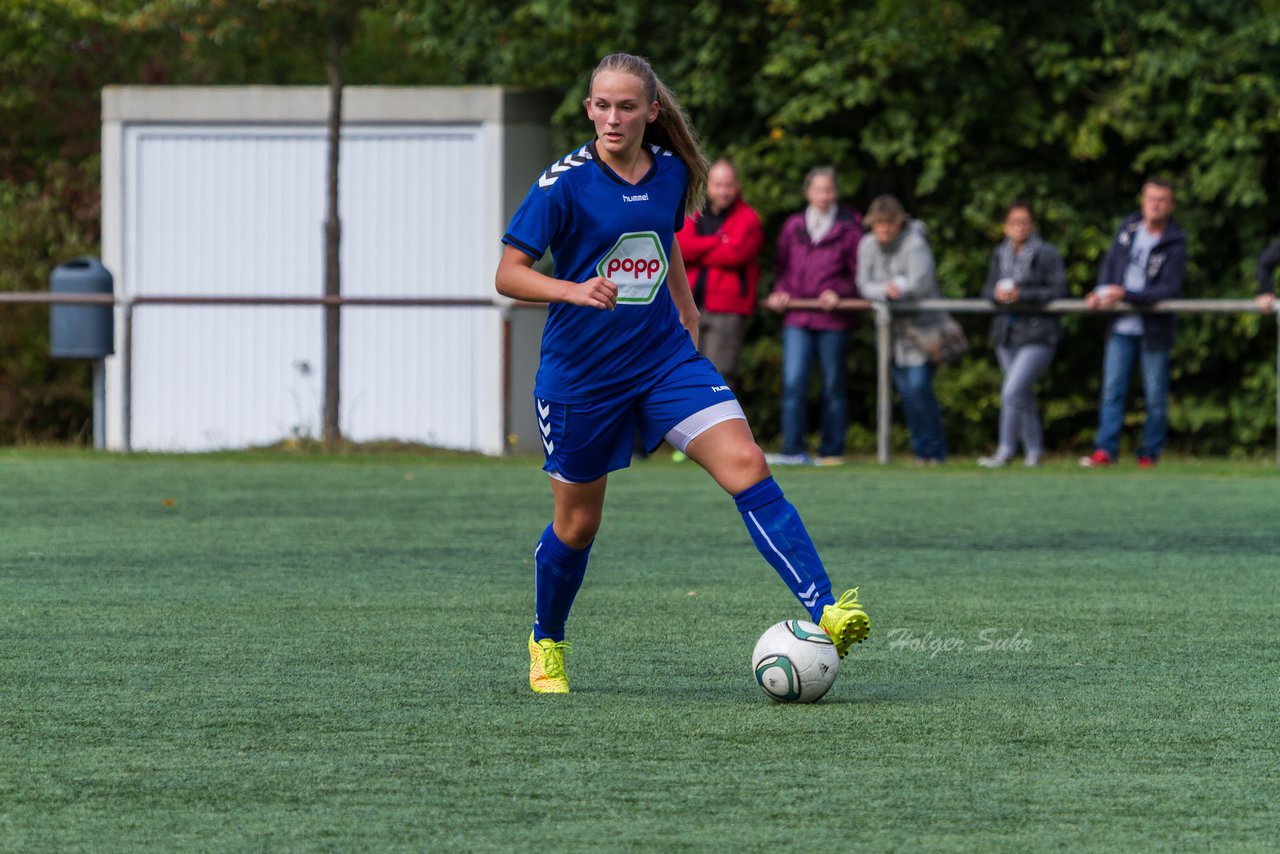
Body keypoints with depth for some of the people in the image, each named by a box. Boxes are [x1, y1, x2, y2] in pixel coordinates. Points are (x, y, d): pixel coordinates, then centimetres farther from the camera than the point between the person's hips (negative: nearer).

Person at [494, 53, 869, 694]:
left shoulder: (671, 173, 1)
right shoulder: (564, 183, -13)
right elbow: (508, 274, -14)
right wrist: (574, 290, -30)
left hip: (666, 358, 3)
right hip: (581, 372, -3)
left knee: (746, 467, -17)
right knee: (577, 524, 8)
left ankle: (823, 611, -23)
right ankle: (546, 644, 36)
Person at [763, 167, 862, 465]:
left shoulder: (848, 229, 2)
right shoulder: (793, 227, 11)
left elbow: (859, 274, 2)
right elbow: (781, 266, 17)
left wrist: (838, 292, -13)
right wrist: (780, 291, -1)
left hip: (834, 319, -2)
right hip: (797, 318, 2)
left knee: (834, 386, 5)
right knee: (793, 382, -11)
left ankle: (831, 451, 13)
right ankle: (793, 450, -9)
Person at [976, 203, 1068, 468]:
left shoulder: (1046, 254, -7)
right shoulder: (1000, 254, 11)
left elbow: (1058, 292, -12)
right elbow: (987, 290, 13)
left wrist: (1022, 295, -20)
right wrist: (997, 294, -11)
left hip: (1038, 336, -6)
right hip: (1006, 336, 6)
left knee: (1012, 391, -16)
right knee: (1024, 396, 12)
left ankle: (1005, 451, -10)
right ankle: (1034, 451, 22)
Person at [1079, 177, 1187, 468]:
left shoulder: (1175, 243, -10)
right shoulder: (1129, 228, 4)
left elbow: (1169, 289, -18)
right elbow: (1110, 262, 15)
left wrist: (1125, 295, -24)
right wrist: (1102, 292, -3)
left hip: (1154, 329, -4)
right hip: (1122, 327, 4)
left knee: (1156, 396, 3)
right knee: (1112, 389, -4)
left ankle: (1150, 453, 12)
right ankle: (1105, 450, -7)